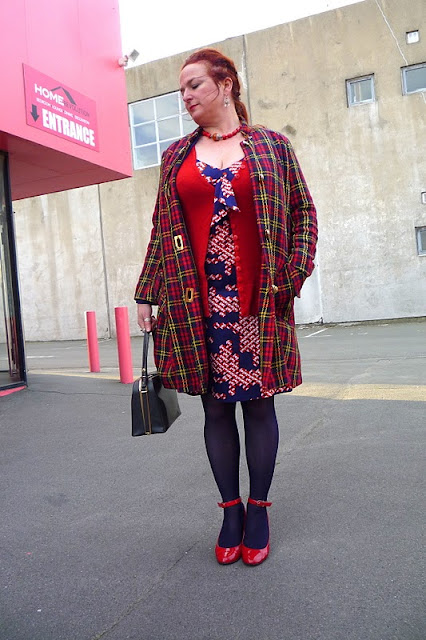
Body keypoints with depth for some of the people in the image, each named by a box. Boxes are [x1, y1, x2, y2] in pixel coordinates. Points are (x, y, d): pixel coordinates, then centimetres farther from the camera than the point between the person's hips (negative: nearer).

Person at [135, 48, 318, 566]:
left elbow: (303, 212, 7)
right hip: (198, 302, 2)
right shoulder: (176, 155, 14)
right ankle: (230, 508, 22)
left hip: (258, 300, -1)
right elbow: (162, 230, 12)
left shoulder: (271, 145, 8)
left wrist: (293, 276, -5)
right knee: (216, 406, 6)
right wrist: (147, 293, 7)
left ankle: (258, 509, 22)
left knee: (258, 402, 5)